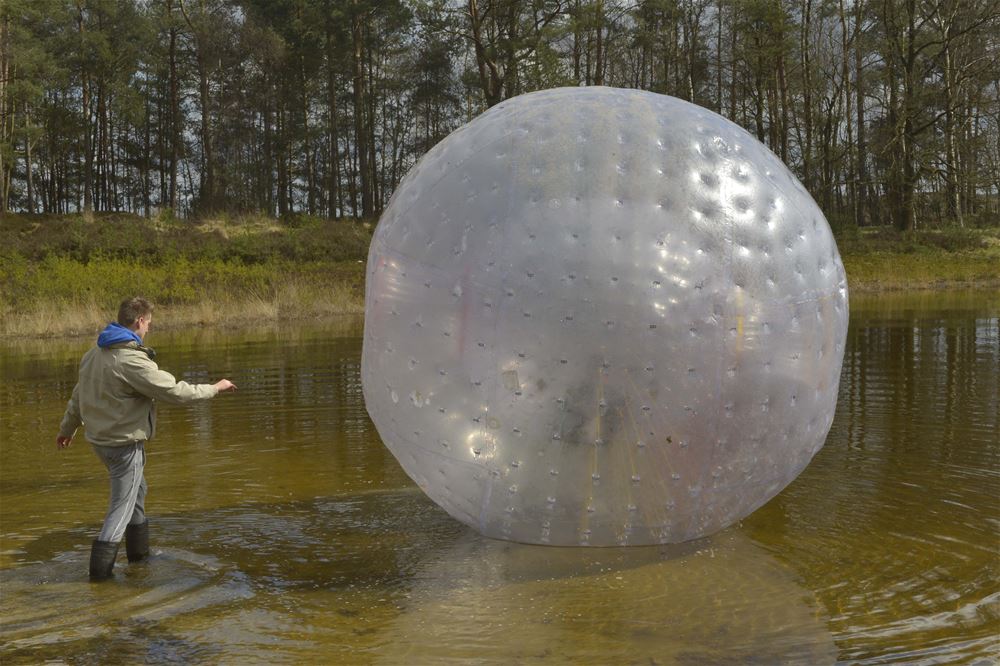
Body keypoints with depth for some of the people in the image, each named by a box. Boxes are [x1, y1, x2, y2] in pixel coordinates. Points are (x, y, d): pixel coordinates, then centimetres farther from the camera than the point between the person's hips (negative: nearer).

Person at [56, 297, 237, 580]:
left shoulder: (94, 353, 4)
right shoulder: (132, 361, -25)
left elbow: (79, 394, 17)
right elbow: (175, 391, -23)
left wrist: (68, 427, 32)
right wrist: (215, 388, -10)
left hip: (99, 438, 9)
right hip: (125, 442, -9)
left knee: (136, 490, 25)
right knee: (122, 504, 2)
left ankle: (139, 550, 36)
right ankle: (100, 568, 6)